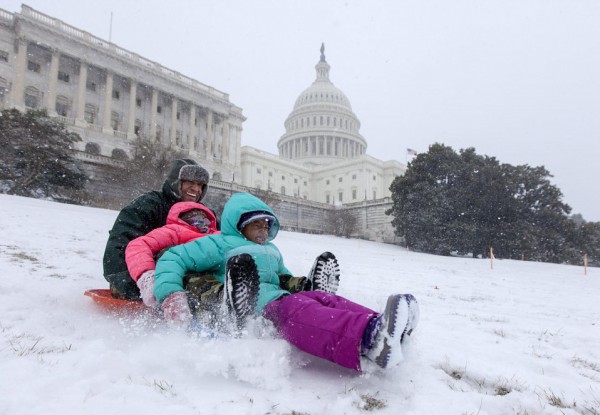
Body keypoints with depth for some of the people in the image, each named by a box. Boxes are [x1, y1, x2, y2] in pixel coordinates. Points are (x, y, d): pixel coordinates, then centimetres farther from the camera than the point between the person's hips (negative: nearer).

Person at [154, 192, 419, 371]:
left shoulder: (271, 250, 32)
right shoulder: (222, 244, 9)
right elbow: (173, 259, 1)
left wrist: (308, 284, 20)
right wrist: (172, 297, -17)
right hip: (250, 312, -7)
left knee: (321, 298, -20)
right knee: (293, 309, -36)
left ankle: (383, 333, -46)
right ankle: (369, 339, -64)